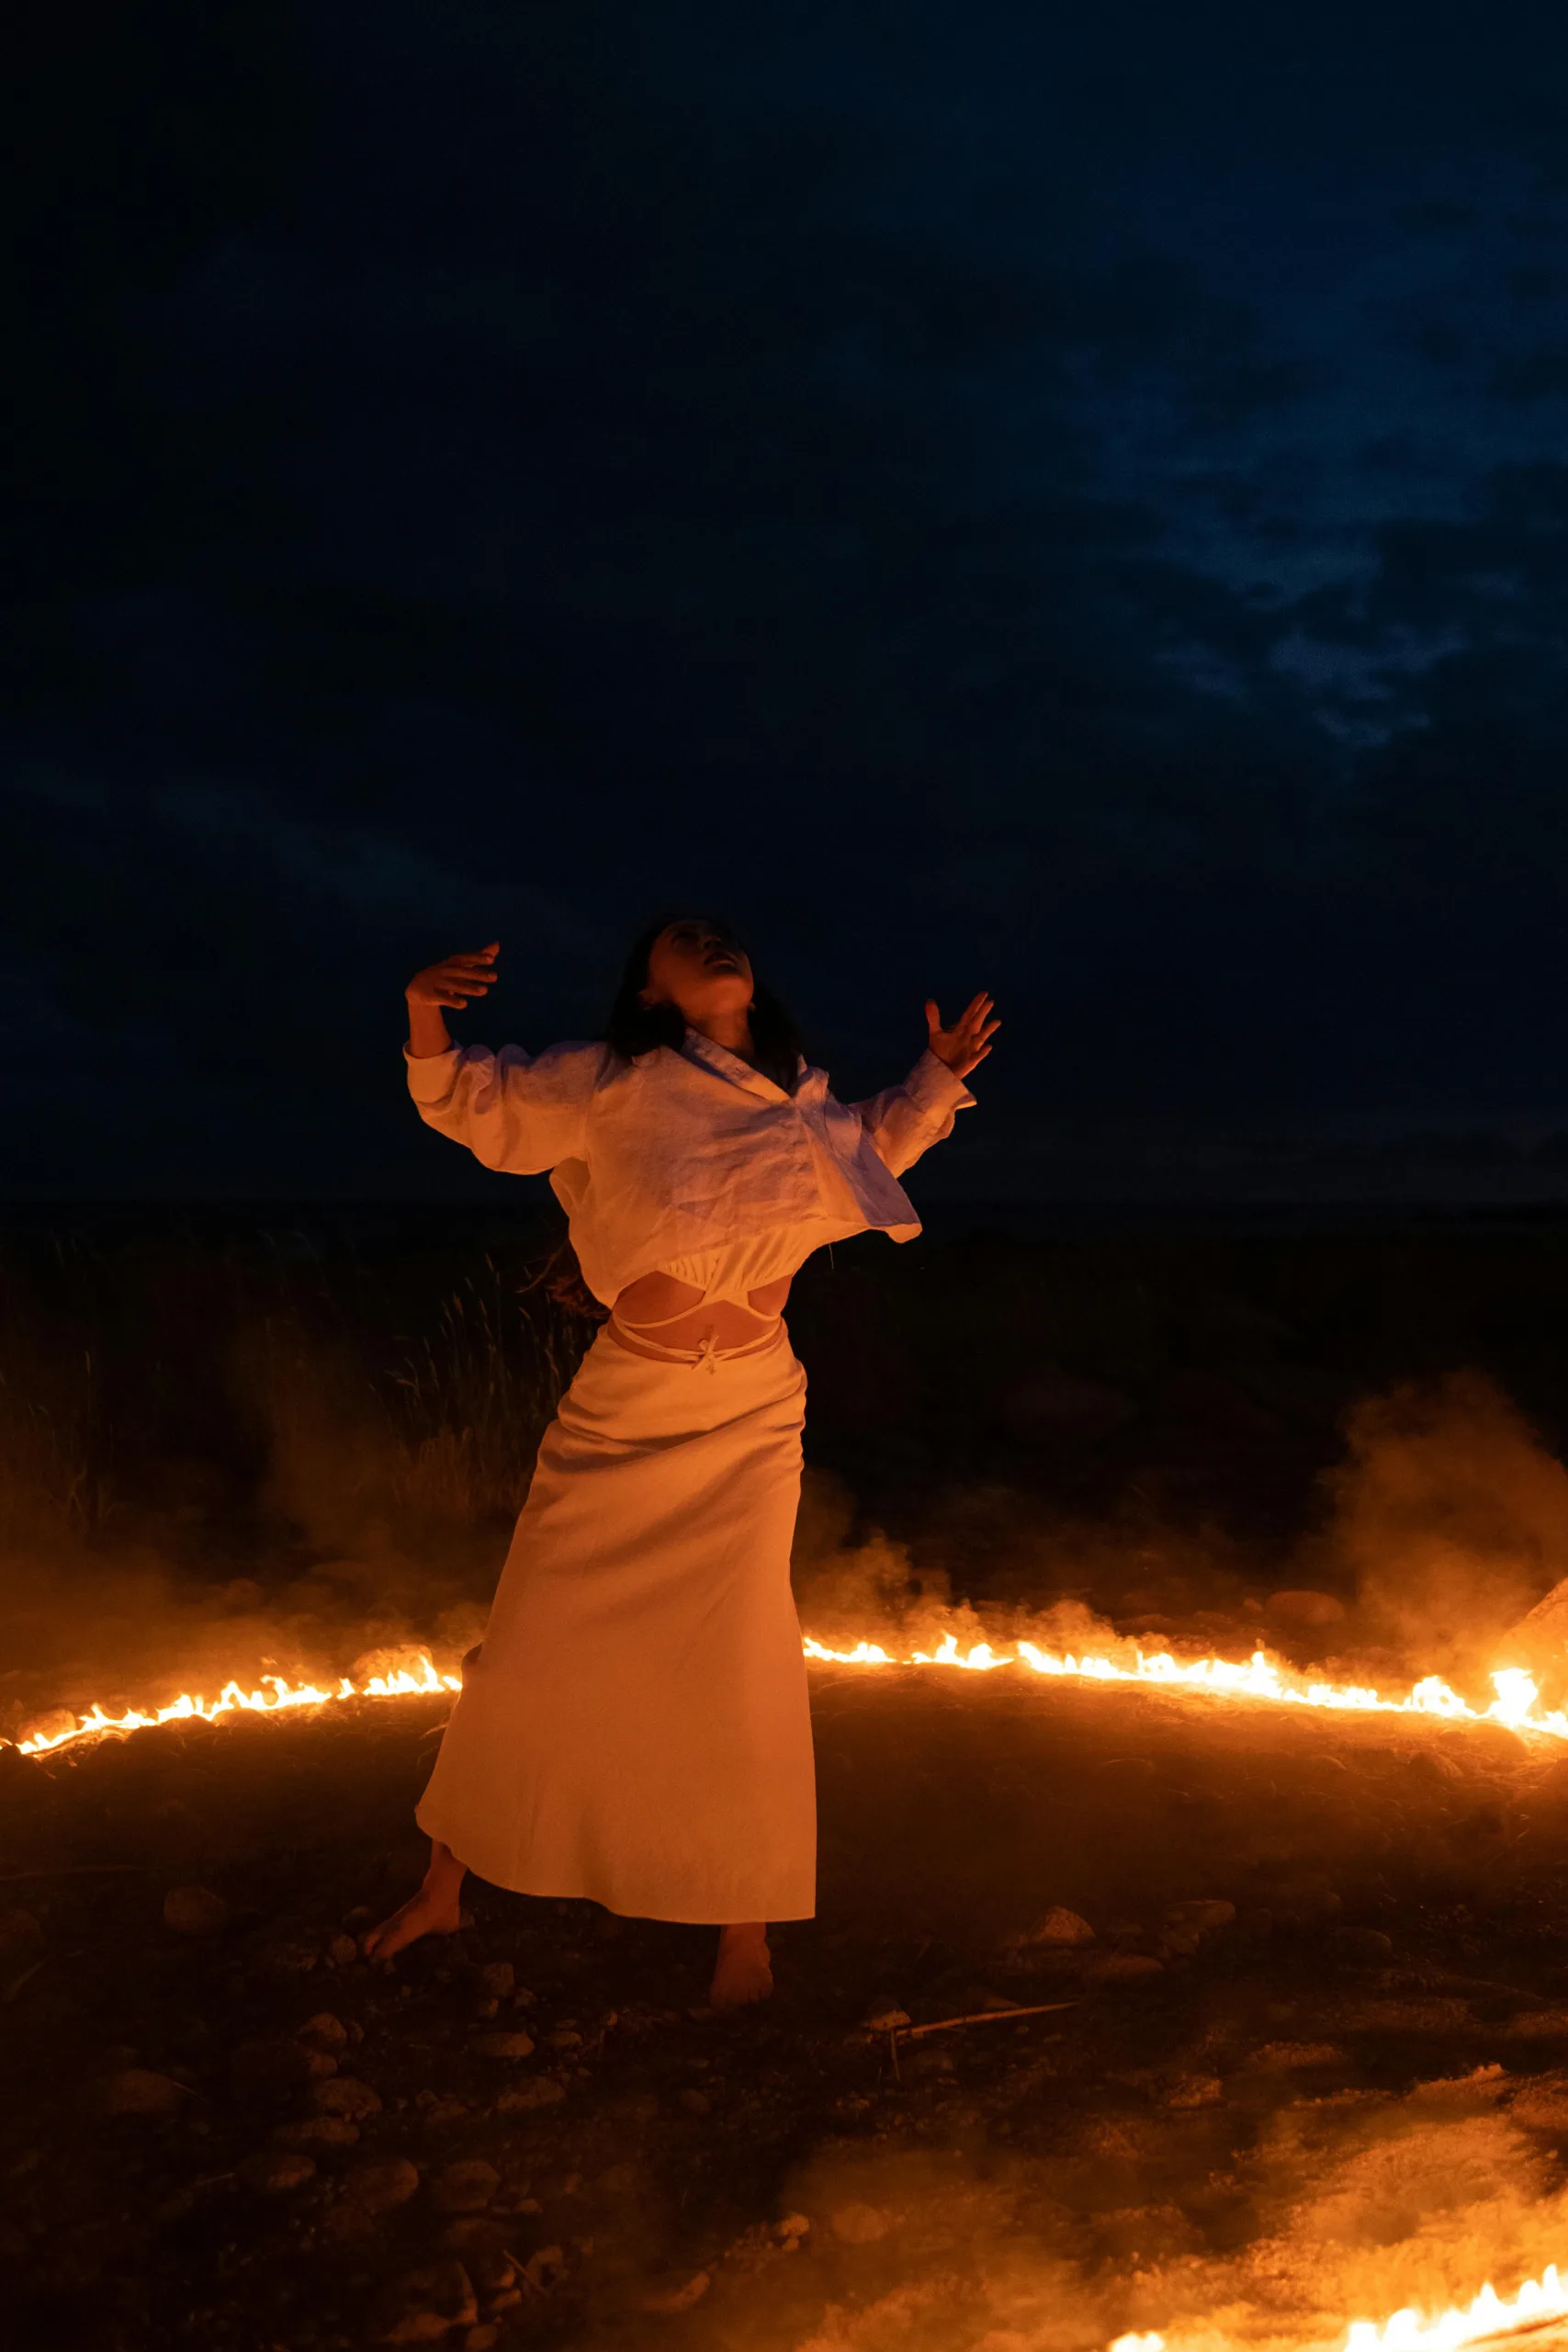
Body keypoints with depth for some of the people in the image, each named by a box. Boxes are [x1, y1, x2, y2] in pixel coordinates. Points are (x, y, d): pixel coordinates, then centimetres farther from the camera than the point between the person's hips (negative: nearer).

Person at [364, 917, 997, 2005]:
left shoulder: (801, 1103, 7)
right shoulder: (607, 1084, -5)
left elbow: (875, 1145, 28)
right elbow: (472, 1104, -1)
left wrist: (938, 1078, 18)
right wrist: (427, 1021, -18)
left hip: (752, 1422, 2)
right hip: (625, 1414, -2)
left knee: (740, 1669, 1)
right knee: (533, 1649, 7)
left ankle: (747, 1926, 21)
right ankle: (442, 1887, 28)